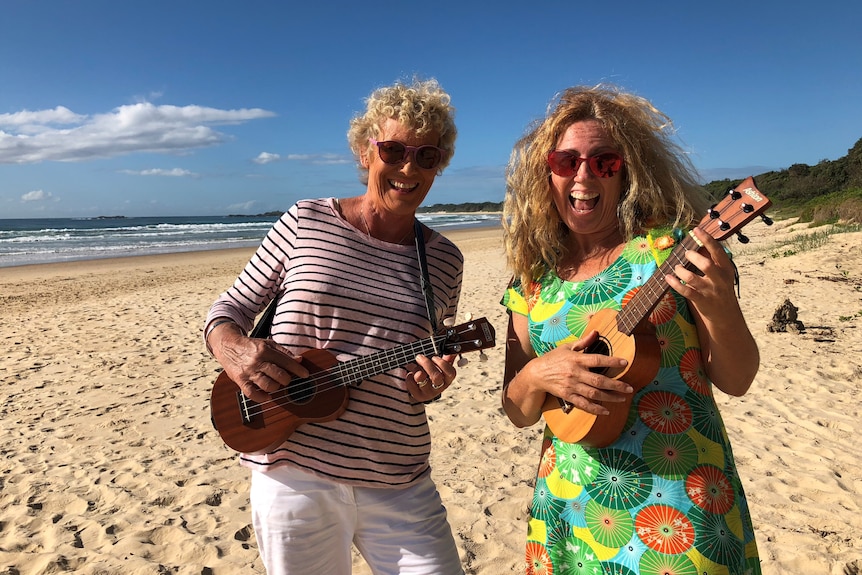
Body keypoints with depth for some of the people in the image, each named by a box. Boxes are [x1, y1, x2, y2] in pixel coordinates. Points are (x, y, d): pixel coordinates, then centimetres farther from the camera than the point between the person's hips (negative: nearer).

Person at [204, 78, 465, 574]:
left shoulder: (445, 260, 4)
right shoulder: (304, 222, -2)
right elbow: (229, 308, 5)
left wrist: (432, 384, -10)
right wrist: (233, 349, -17)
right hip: (294, 478, -1)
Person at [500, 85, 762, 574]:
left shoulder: (673, 246, -8)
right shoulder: (534, 277, 0)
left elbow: (735, 381, -6)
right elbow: (518, 412, 4)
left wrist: (720, 306, -24)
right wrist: (537, 374, -17)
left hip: (679, 507, -2)